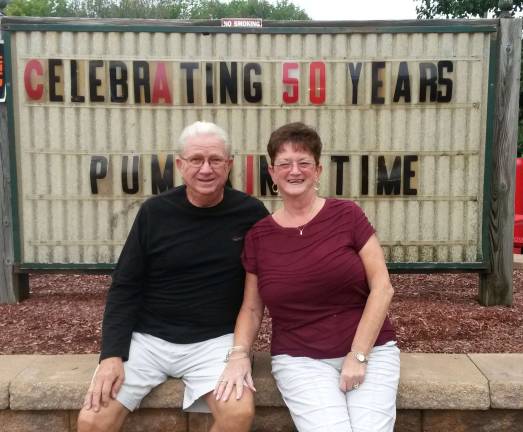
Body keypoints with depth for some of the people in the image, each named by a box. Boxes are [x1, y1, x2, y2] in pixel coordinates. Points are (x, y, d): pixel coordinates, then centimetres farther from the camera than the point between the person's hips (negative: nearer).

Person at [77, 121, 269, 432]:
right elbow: (125, 288, 1)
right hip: (148, 337, 1)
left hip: (215, 340, 0)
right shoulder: (155, 212, -3)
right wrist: (112, 353, -10)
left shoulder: (250, 213, -5)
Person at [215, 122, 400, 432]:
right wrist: (240, 354, -9)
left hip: (371, 350, 0)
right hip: (300, 359, 1)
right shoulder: (258, 235, 2)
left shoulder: (347, 215, -3)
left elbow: (382, 287, -5)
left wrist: (358, 355, -10)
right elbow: (252, 309, 8)